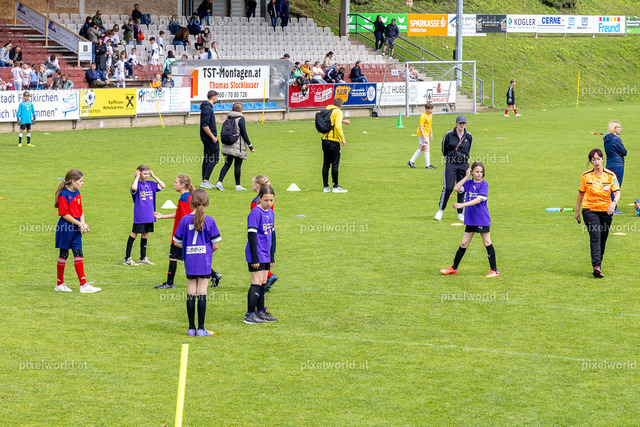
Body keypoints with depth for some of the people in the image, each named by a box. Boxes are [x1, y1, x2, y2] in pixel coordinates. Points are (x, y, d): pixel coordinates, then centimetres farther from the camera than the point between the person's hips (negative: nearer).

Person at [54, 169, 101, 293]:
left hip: (76, 228, 7)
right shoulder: (64, 195, -13)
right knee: (64, 254, 3)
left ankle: (84, 285, -1)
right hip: (65, 227, -7)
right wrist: (79, 224, -15)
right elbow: (64, 214, -16)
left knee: (79, 255, 2)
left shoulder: (77, 194, 11)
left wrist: (83, 224, -2)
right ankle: (59, 284, 14)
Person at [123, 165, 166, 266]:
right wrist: (137, 177, -19)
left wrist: (154, 176, 3)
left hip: (149, 215, 6)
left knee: (145, 235, 13)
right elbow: (133, 188, -33)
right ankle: (127, 258, 5)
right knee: (134, 234, -1)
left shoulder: (150, 184, 8)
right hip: (139, 216, -6)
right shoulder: (137, 184, -10)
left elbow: (163, 186, 7)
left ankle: (143, 258, 21)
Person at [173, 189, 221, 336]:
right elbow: (215, 245, -4)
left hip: (189, 262, 2)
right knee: (202, 293, 0)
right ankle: (201, 329, 1)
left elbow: (177, 242, 4)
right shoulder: (209, 221, -6)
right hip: (205, 263, -2)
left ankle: (191, 328, 10)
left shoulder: (185, 220, -1)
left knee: (191, 294, 7)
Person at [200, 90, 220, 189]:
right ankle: (205, 181, -9)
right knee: (214, 159, -8)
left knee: (207, 159, 13)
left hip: (206, 138, 10)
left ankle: (204, 181, 16)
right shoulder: (207, 108, -18)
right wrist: (213, 137, -21)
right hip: (209, 138, -10)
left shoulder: (207, 107, 14)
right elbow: (205, 125, -24)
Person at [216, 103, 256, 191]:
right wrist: (250, 146, -5)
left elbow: (222, 132, 11)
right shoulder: (240, 119, -9)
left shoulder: (228, 119, 9)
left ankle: (219, 182, -5)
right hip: (238, 146, -5)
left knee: (227, 164, 8)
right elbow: (244, 134, -10)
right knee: (238, 165, 3)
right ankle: (238, 185, 8)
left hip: (227, 146, 6)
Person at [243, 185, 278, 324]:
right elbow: (251, 235, -16)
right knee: (257, 283, -9)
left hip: (265, 255, 8)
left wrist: (272, 257, 20)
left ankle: (260, 312, 22)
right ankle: (250, 315, -8)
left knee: (263, 283, 13)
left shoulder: (271, 213, 11)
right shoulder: (256, 213, -14)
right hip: (257, 254, -8)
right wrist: (255, 258, -19)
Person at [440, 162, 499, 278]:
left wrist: (462, 205, -24)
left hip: (482, 219, -5)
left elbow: (478, 200, -18)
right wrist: (466, 177, -7)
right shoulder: (469, 183, 7)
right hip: (470, 219, 5)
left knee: (487, 243, -1)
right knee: (464, 244, 11)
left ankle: (494, 270, 5)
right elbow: (456, 189, -6)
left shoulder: (484, 184, -8)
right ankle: (454, 268, 19)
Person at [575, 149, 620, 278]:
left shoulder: (610, 175, -2)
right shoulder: (586, 176, -1)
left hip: (606, 210, 2)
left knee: (603, 239, 9)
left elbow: (617, 192, -9)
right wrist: (577, 211, 14)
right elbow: (581, 193, 10)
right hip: (589, 210, -2)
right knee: (595, 237, -17)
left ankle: (599, 263, 28)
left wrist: (614, 203, -29)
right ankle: (596, 267, -25)